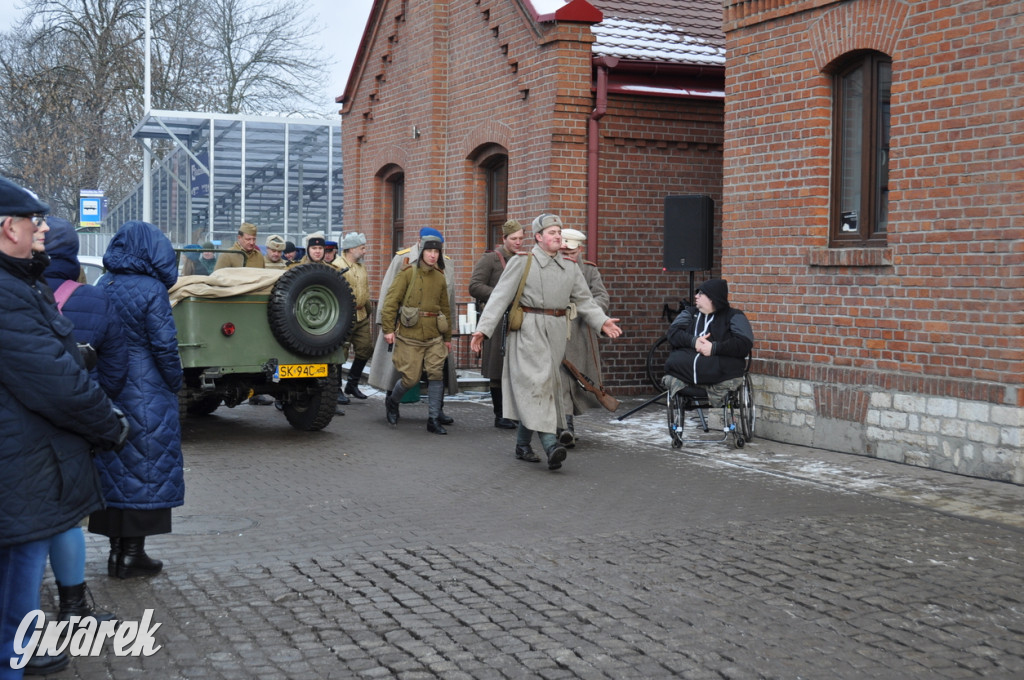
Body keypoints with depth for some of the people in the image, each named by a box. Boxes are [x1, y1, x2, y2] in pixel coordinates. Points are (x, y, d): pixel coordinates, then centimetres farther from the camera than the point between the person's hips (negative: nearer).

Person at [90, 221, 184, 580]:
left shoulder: (102, 287, 5)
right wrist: (175, 383, 0)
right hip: (146, 395, -6)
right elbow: (165, 346, -14)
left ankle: (116, 547, 19)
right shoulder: (150, 290, -14)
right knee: (144, 469, 3)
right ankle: (132, 552, 7)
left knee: (113, 466, 13)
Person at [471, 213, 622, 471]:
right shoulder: (523, 262, -1)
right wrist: (483, 329, -13)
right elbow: (500, 296, -5)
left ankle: (523, 444, 20)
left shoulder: (570, 267, 14)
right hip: (528, 330, -6)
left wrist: (602, 322, 0)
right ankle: (550, 444, -26)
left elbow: (584, 300, 17)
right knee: (536, 380, -16)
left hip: (556, 331, 6)